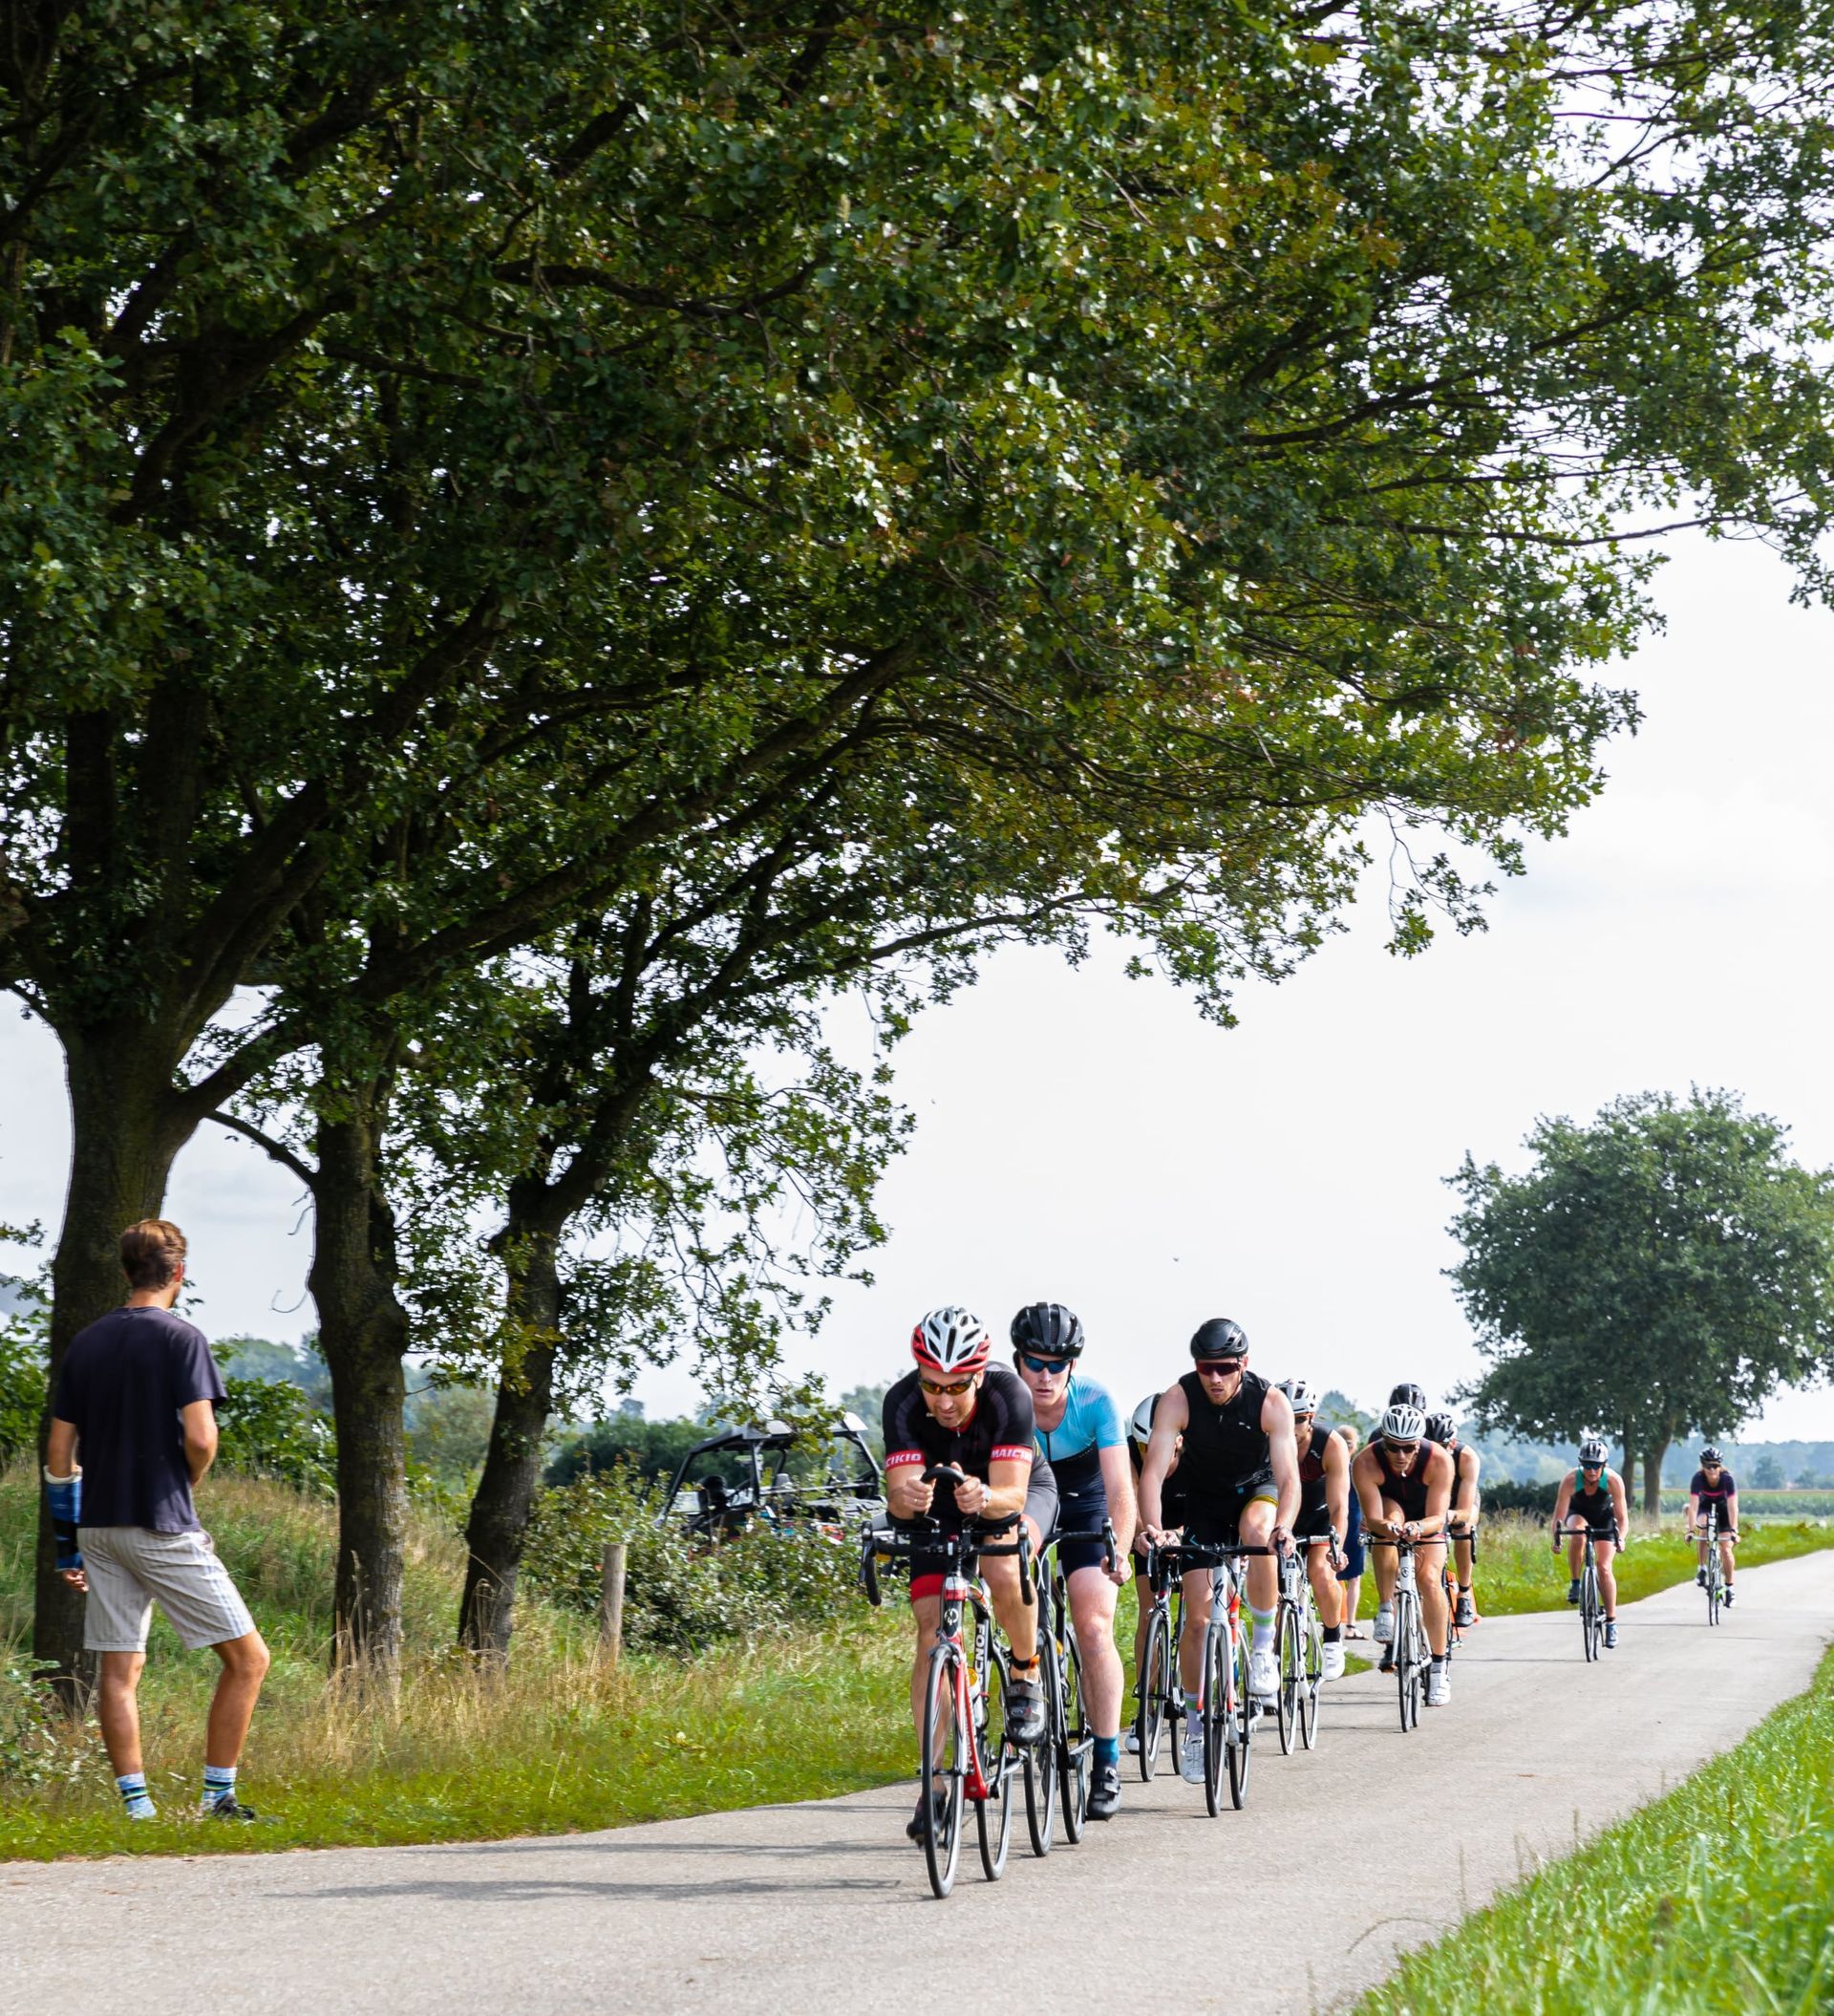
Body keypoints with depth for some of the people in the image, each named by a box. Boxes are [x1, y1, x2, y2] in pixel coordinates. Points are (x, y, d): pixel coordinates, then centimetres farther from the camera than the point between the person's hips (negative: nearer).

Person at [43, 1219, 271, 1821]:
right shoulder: (181, 1338, -8)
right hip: (164, 1526, -6)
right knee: (247, 1658, 1)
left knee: (119, 1670, 8)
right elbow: (200, 1438, -18)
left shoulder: (85, 1343, 9)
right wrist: (189, 1478, 5)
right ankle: (218, 1797, -2)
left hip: (99, 1525, 6)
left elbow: (58, 1452, 10)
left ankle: (136, 1805, 5)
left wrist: (68, 1540, 17)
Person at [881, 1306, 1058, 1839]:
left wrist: (983, 1497, -60)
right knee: (932, 1631, -11)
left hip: (1020, 1491, -2)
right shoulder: (903, 1403, -29)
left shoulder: (1008, 1395, -34)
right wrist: (906, 1498, -57)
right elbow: (899, 1493, -34)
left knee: (1002, 1572, -35)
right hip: (941, 1507, 2)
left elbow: (1011, 1495, -38)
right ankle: (936, 1784, -5)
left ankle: (1027, 1675, -6)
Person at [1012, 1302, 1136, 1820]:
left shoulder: (1095, 1402, -27)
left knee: (1094, 1626, -15)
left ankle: (1107, 1759, -10)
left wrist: (1120, 1551, -48)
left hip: (1085, 1506, -2)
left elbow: (1120, 1487, -33)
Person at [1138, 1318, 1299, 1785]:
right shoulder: (1178, 1399, -25)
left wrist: (1284, 1526, -52)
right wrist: (1153, 1528, -48)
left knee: (1256, 1529, -37)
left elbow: (1288, 1475, -33)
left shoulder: (1270, 1402, -26)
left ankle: (1264, 1646, -19)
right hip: (1203, 1501, 1)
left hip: (1256, 1489, -1)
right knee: (1198, 1616, -7)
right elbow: (1153, 1470, -31)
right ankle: (1195, 1725, 7)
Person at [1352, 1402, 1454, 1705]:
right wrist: (1385, 1526, -56)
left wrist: (1418, 1527, -54)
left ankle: (1439, 1668, -11)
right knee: (1390, 1519, -36)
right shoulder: (1366, 1463, -33)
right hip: (1388, 1510, 0)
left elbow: (1437, 1518, -33)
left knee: (1430, 1579, -22)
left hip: (1426, 1519, 0)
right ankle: (1386, 1612, -27)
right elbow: (1374, 1519, -33)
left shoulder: (1439, 1461, -32)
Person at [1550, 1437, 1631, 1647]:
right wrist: (1556, 1537, -48)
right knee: (1577, 1535, -36)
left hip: (1604, 1517, 0)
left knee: (1604, 1567, -13)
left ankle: (1611, 1620, -4)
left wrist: (1620, 1538, -48)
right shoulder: (1571, 1480, -31)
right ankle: (1575, 1583, -19)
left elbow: (1622, 1517, -29)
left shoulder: (1613, 1480, -30)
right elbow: (1559, 1515, -31)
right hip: (1579, 1513, 0)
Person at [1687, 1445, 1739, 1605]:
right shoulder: (1698, 1478, -29)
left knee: (1726, 1549, -9)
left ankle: (1729, 1587, 7)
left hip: (1723, 1508, 0)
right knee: (1704, 1526, -33)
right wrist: (1691, 1530, -43)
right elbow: (1693, 1506, -34)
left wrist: (1733, 1530, -45)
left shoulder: (1727, 1478, -31)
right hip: (1705, 1506, 0)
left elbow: (1732, 1506, -36)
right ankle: (1702, 1568, -20)